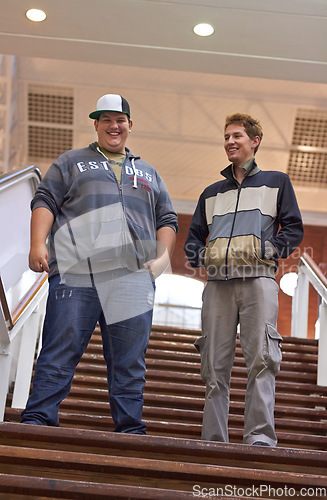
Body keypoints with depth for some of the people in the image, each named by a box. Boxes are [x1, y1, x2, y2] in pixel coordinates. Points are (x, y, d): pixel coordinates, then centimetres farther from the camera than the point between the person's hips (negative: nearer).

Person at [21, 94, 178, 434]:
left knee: (129, 360, 0)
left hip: (132, 278, 2)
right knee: (59, 351, -6)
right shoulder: (72, 162, 20)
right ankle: (37, 420, 0)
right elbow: (45, 202, 9)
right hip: (75, 274, -2)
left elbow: (167, 220, 23)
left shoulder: (148, 173, 27)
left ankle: (131, 430, 5)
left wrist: (163, 255, 4)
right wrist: (38, 244, -7)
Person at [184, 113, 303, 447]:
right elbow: (193, 239, 27)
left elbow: (293, 229, 11)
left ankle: (260, 436, -15)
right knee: (214, 364, -1)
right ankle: (213, 441, 4)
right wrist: (202, 256, 7)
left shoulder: (276, 182, 19)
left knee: (261, 359, -15)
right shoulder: (211, 193, 28)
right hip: (217, 284, 3)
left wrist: (269, 250, -5)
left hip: (258, 279, -3)